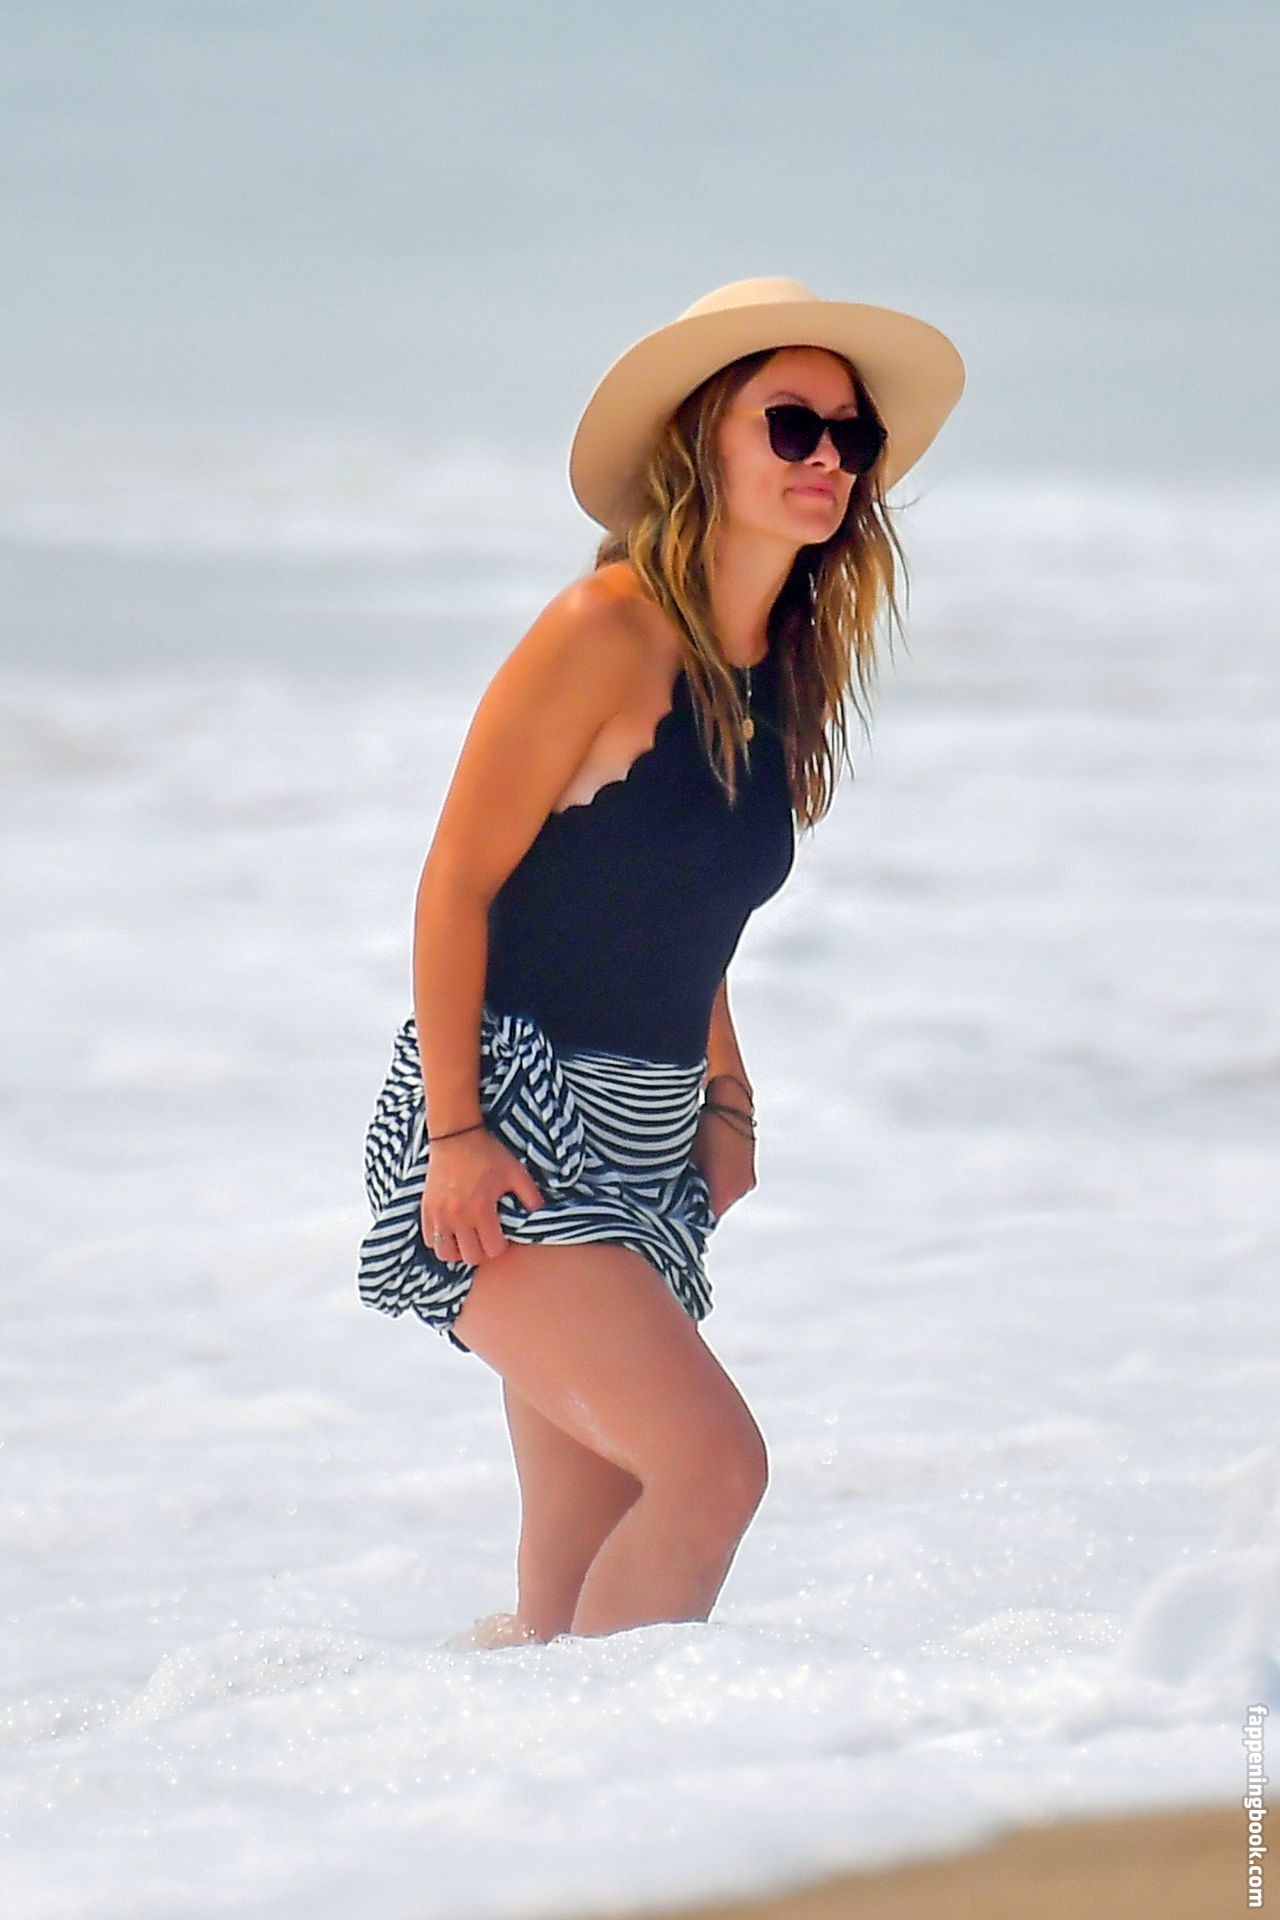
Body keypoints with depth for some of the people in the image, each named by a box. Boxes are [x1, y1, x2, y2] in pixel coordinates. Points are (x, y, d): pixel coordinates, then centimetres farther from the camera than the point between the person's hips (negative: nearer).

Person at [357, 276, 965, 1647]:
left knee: (588, 1573, 4)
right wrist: (458, 1134, -17)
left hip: (641, 1146, 8)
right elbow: (457, 884, -12)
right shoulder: (606, 631, -13)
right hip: (513, 1122, -8)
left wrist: (724, 1103, 13)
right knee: (713, 1468, -20)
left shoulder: (785, 664, 11)